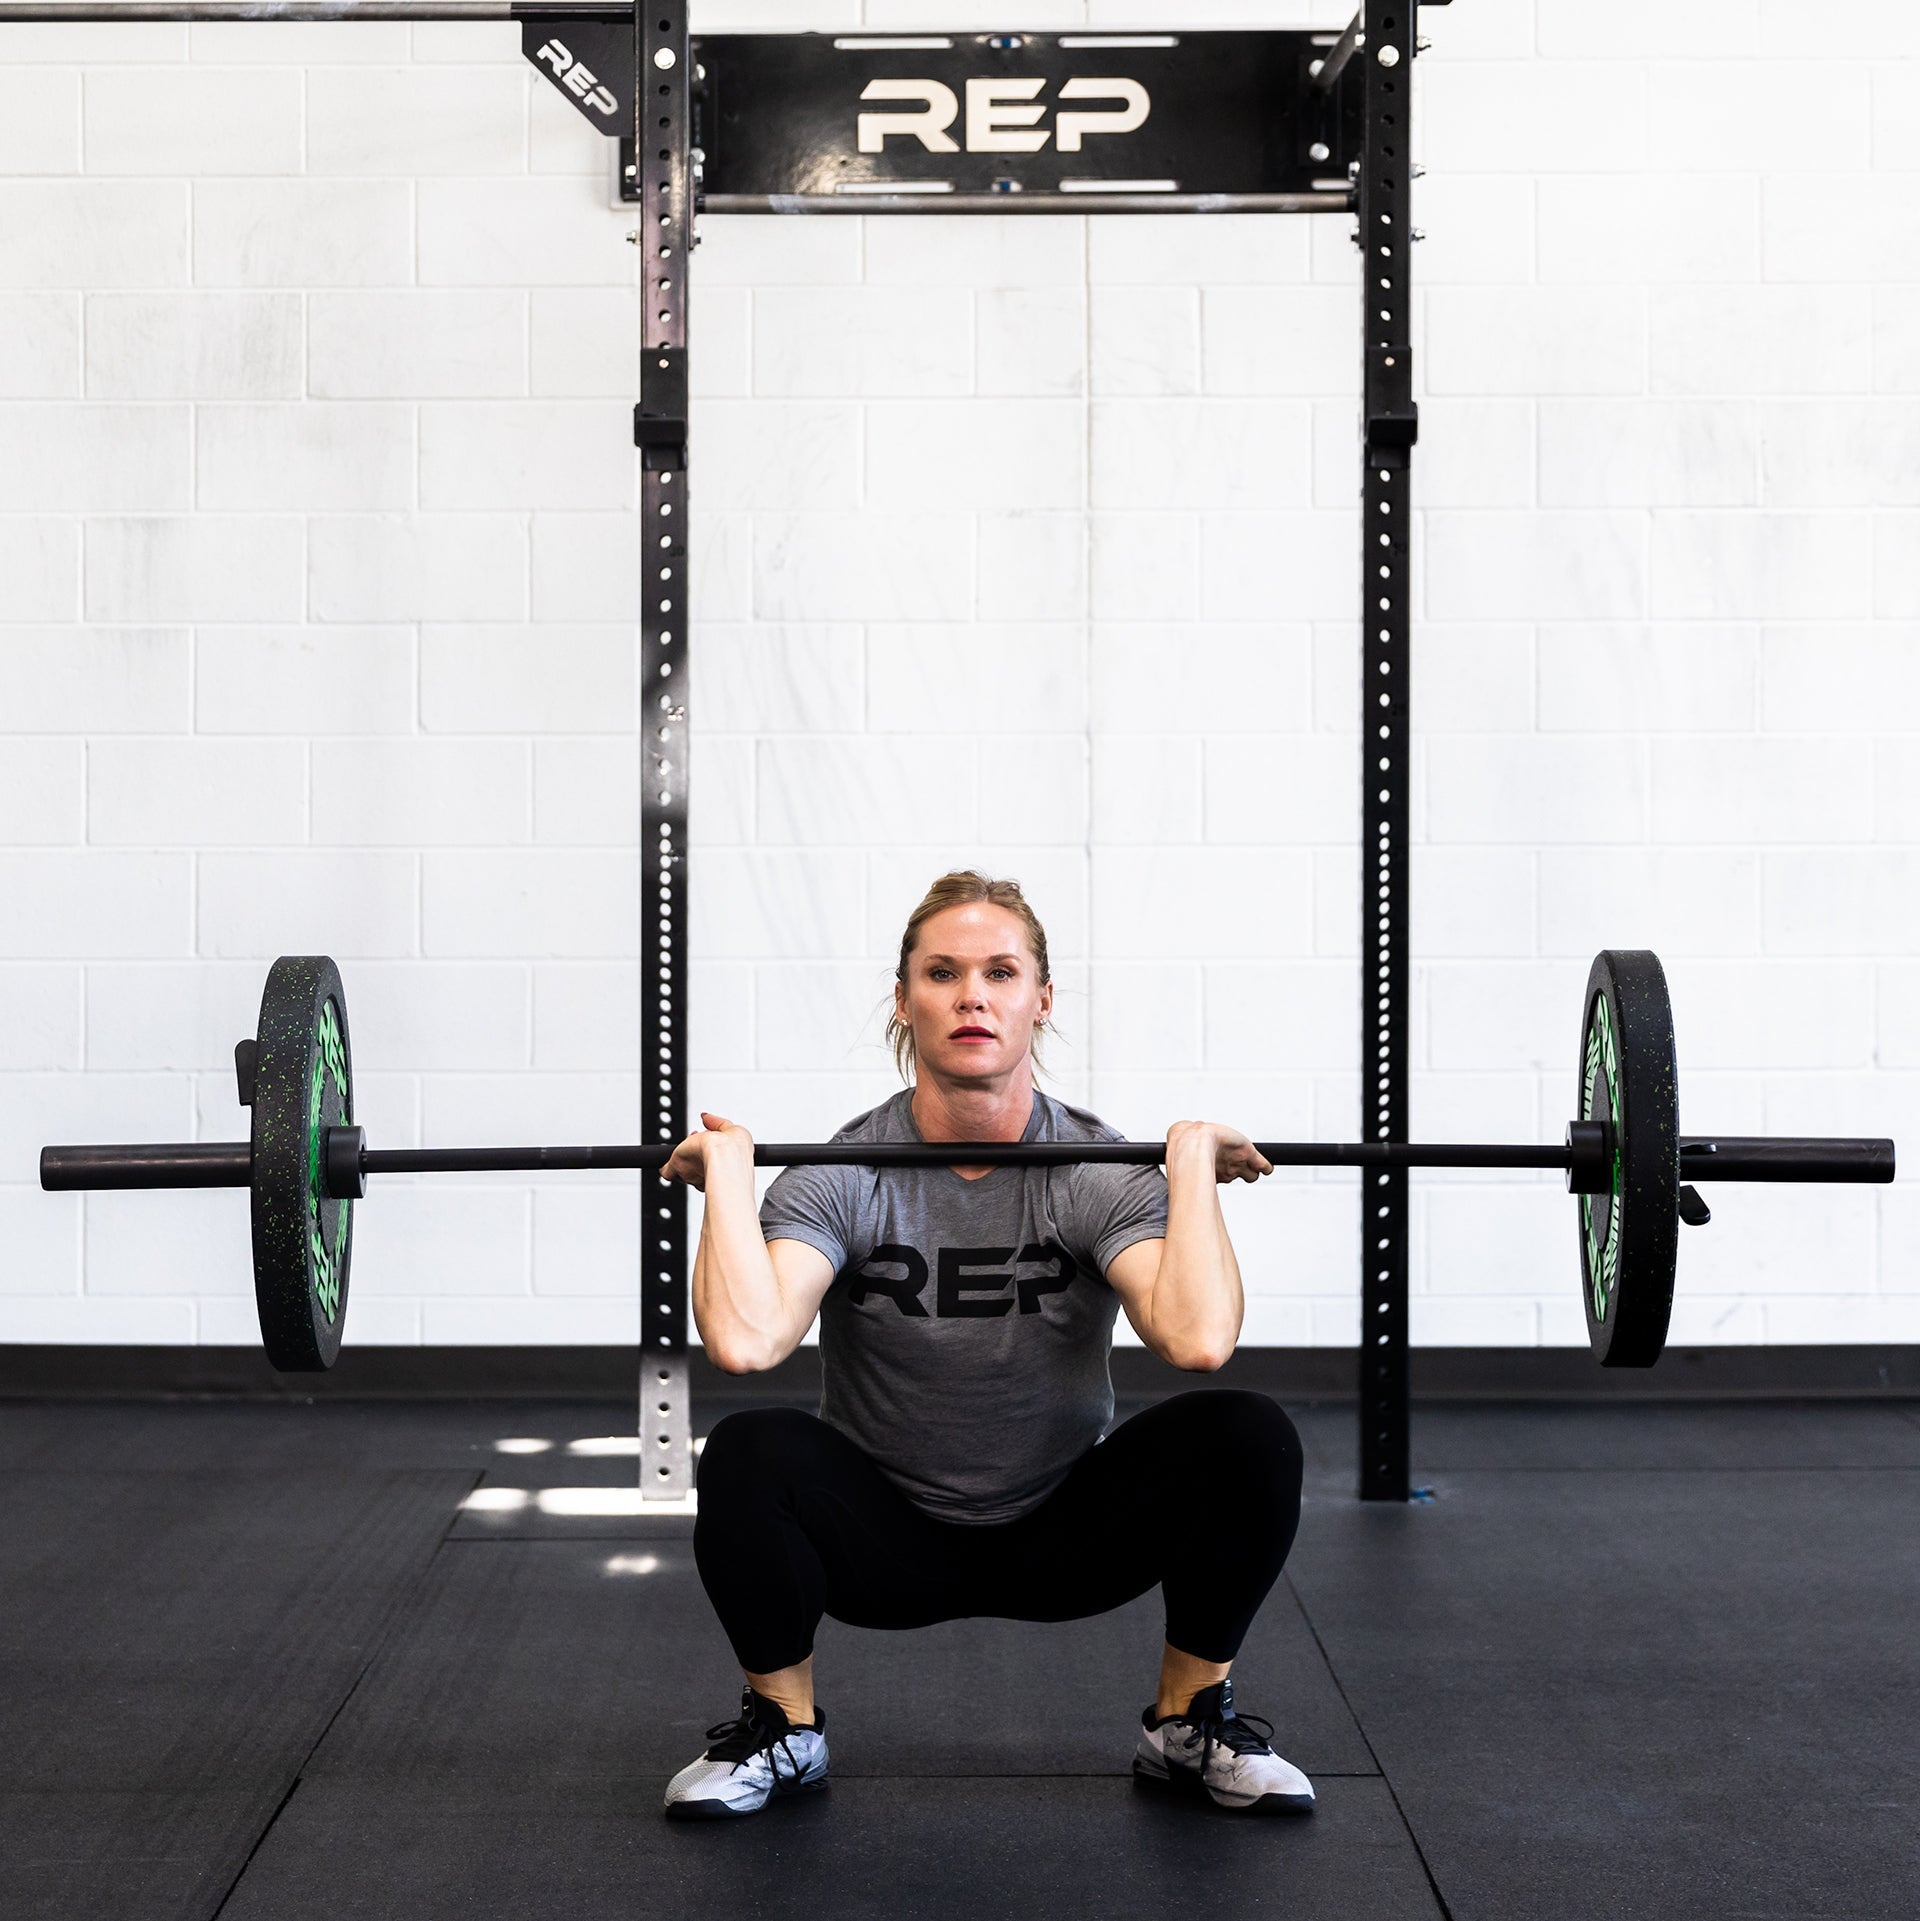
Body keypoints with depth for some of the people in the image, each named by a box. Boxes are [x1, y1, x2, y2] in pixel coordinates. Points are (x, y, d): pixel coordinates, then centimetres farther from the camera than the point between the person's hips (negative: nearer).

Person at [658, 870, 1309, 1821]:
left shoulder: (1097, 1173, -15)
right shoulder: (844, 1180, -16)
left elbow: (1198, 1339, -35)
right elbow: (743, 1340, -36)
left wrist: (1193, 1160, -27)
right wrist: (728, 1168, -26)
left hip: (1063, 1530, 1)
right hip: (886, 1537, -1)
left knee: (1249, 1438, -25)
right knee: (747, 1455, -32)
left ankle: (1191, 1725, 0)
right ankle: (784, 1726, -3)